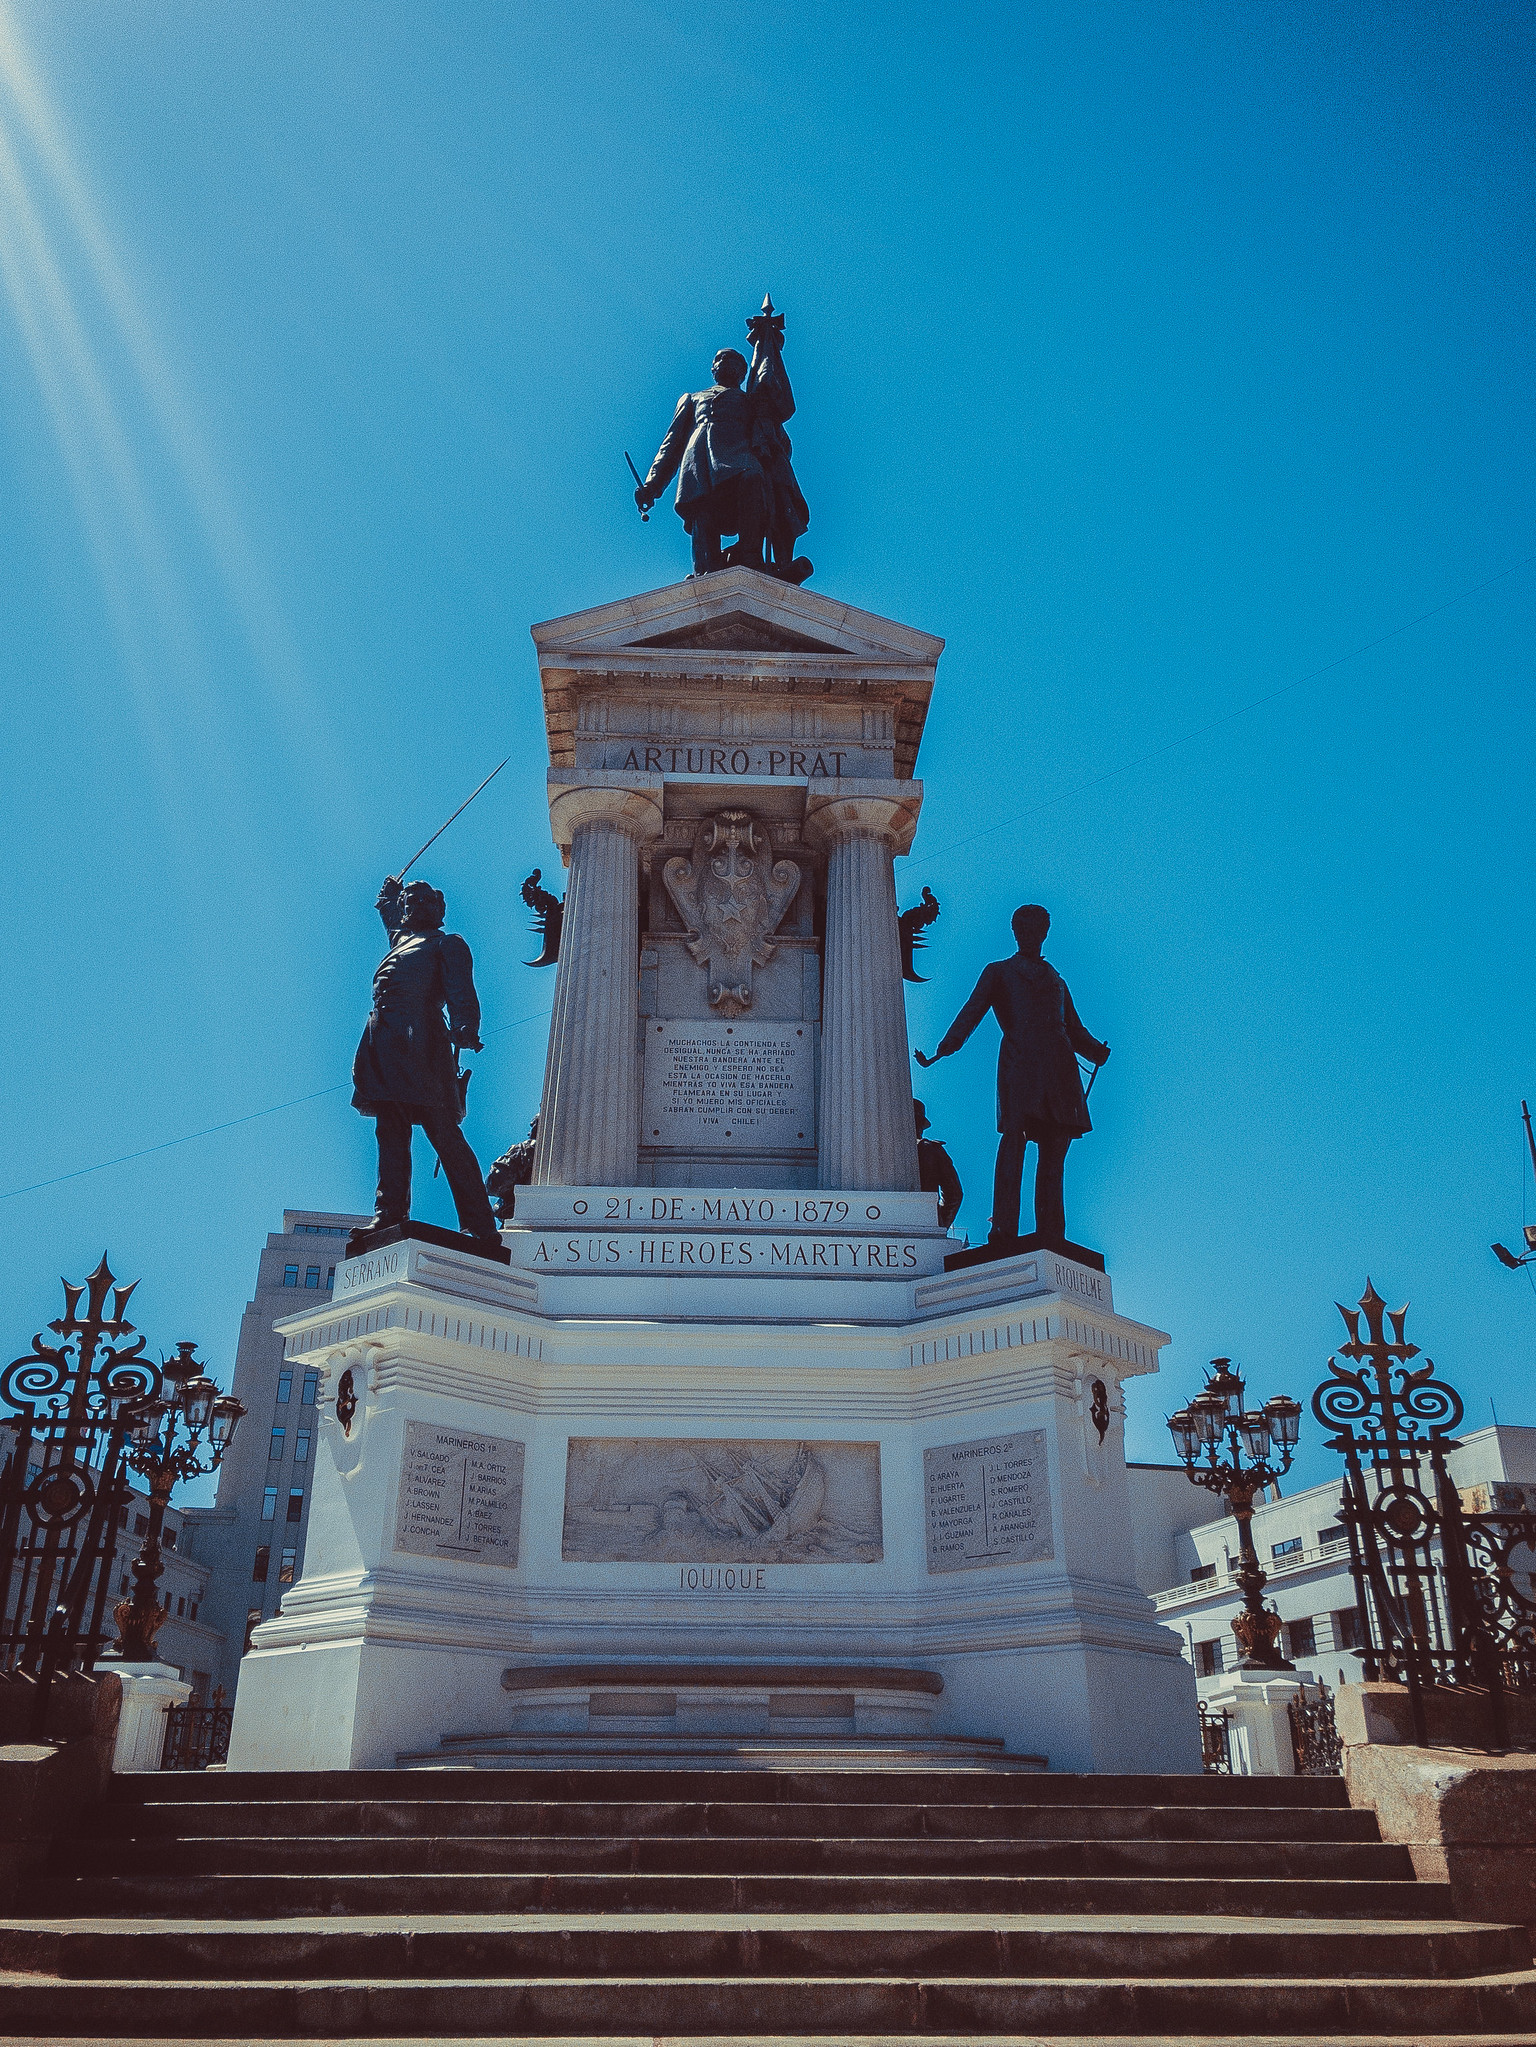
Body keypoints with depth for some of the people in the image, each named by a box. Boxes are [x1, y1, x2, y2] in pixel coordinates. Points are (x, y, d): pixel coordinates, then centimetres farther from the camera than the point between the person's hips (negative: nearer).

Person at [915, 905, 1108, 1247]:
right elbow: (972, 1013, 4)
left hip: (1059, 1069, 4)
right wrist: (943, 1049, -14)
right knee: (1013, 1140, -17)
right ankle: (1003, 1229, -20)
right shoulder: (998, 972, 18)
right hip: (1018, 1064, -4)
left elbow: (1074, 1028, 23)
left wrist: (1098, 1051, 1)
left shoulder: (1056, 980, 30)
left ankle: (1052, 1237, -1)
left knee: (1054, 1152, -1)